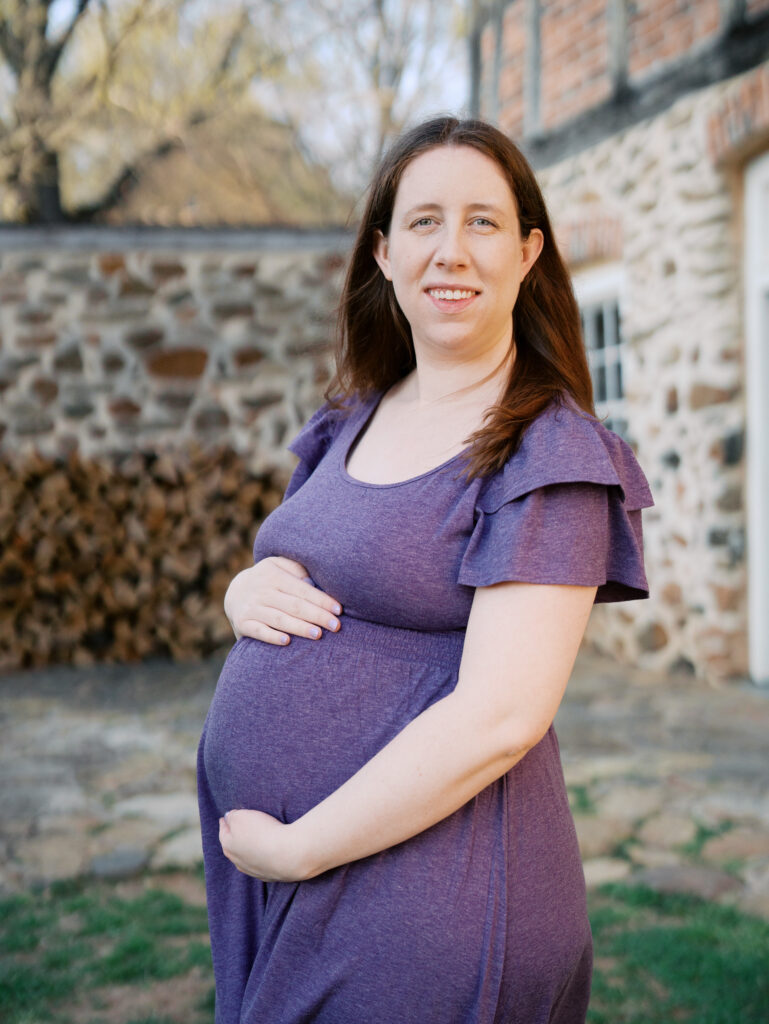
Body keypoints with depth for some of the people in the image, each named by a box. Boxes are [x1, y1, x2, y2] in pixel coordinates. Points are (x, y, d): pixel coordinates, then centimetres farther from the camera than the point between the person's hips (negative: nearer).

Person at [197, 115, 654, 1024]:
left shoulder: (549, 455, -14)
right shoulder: (351, 421, 9)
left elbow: (499, 717, -22)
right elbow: (282, 575, 18)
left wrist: (298, 848, -17)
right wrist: (248, 591, -6)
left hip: (423, 905, -7)